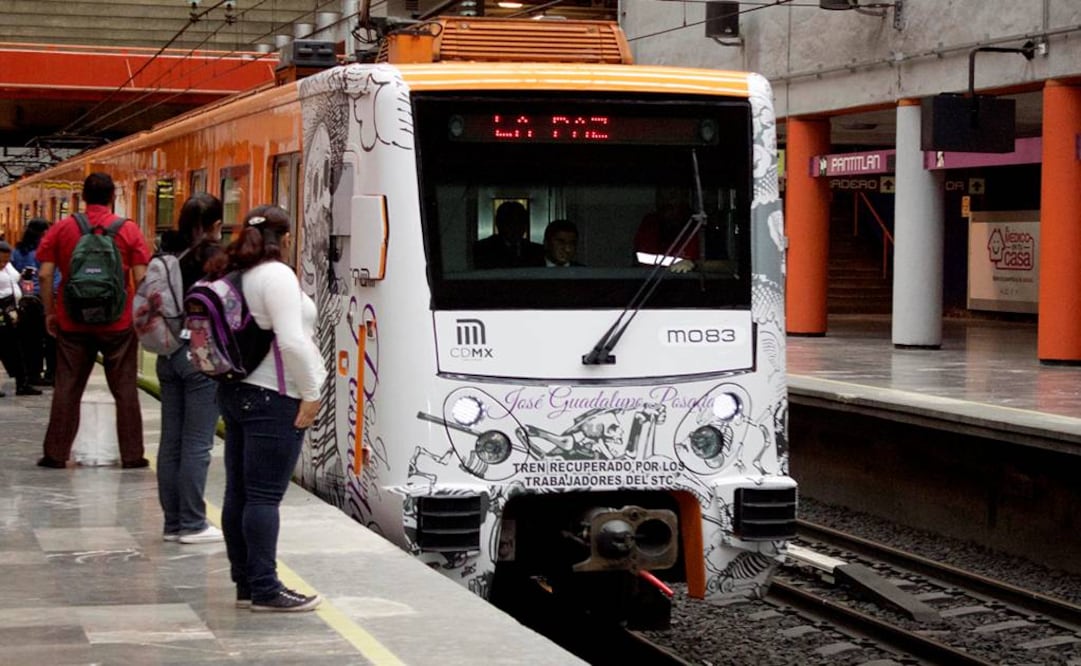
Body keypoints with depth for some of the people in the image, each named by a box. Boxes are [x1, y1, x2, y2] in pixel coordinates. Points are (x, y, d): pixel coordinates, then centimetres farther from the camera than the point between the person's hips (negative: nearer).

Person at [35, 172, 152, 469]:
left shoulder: (61, 229, 0)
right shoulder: (129, 230, -4)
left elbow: (45, 275, -3)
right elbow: (140, 278, -7)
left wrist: (49, 312, 8)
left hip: (72, 323, 1)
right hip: (119, 323, -1)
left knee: (67, 389, 8)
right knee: (125, 389, 7)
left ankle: (56, 454, 10)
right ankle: (132, 455, 8)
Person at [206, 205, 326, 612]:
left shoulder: (236, 276, 12)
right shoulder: (277, 275, -14)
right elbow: (291, 341, -21)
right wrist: (311, 392, -14)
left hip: (237, 393, 9)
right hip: (273, 398, -9)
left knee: (239, 493, 10)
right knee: (265, 495, -7)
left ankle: (245, 583, 17)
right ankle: (265, 589, -6)